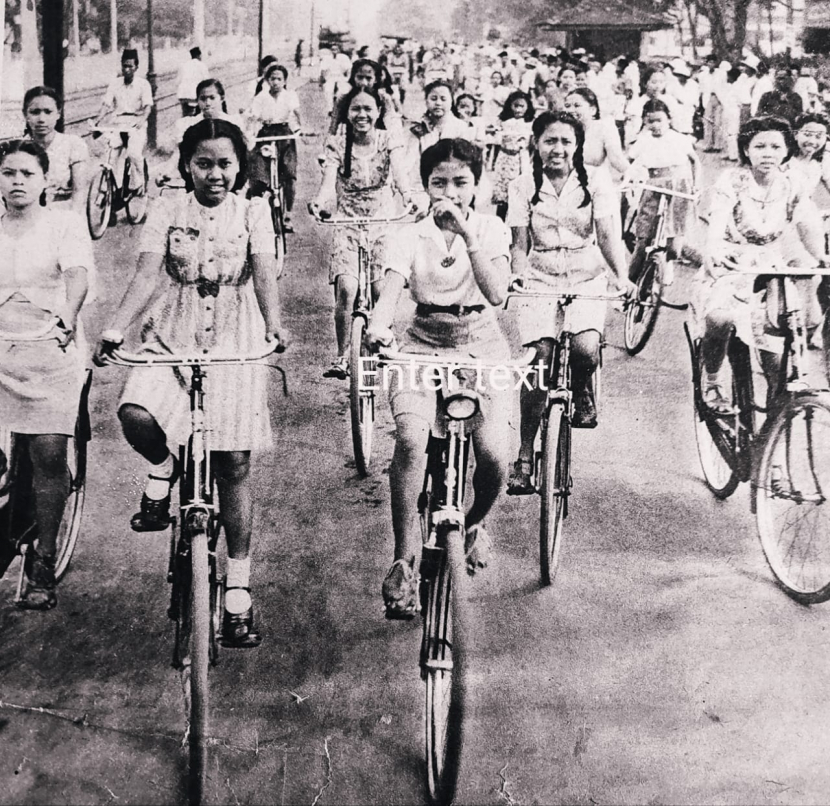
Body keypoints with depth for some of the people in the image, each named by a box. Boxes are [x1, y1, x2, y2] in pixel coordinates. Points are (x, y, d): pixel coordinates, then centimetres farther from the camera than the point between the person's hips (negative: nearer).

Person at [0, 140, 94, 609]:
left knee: (49, 451, -11)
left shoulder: (65, 222, 4)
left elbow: (77, 274, -12)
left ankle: (44, 563, 1)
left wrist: (68, 317, -28)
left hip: (52, 348, -3)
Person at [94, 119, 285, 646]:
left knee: (234, 465, 0)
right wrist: (115, 329, -22)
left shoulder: (253, 212, 5)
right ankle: (165, 469, 7)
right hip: (172, 337, 1)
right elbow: (148, 274, -6)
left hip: (235, 342, -1)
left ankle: (238, 589, 12)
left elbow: (264, 272, -9)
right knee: (136, 415, -31)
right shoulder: (169, 210, 6)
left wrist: (273, 324, -29)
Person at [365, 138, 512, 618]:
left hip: (481, 347, 0)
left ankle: (476, 524, 16)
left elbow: (496, 293, -16)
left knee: (493, 453, -20)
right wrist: (379, 327, -38)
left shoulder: (491, 230, 0)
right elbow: (390, 292, -16)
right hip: (423, 346, 0)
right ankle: (405, 561, -16)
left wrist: (466, 236, -24)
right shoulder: (413, 237, 0)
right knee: (411, 439, -28)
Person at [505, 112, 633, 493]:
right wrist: (517, 279, -19)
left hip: (586, 279, 0)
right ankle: (524, 456, -5)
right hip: (541, 280, 0)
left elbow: (607, 234, -6)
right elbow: (519, 245, 1)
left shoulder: (595, 181, 1)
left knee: (586, 348, -27)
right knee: (540, 359, -15)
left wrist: (621, 275, -22)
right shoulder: (523, 187, 3)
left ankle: (582, 391, 11)